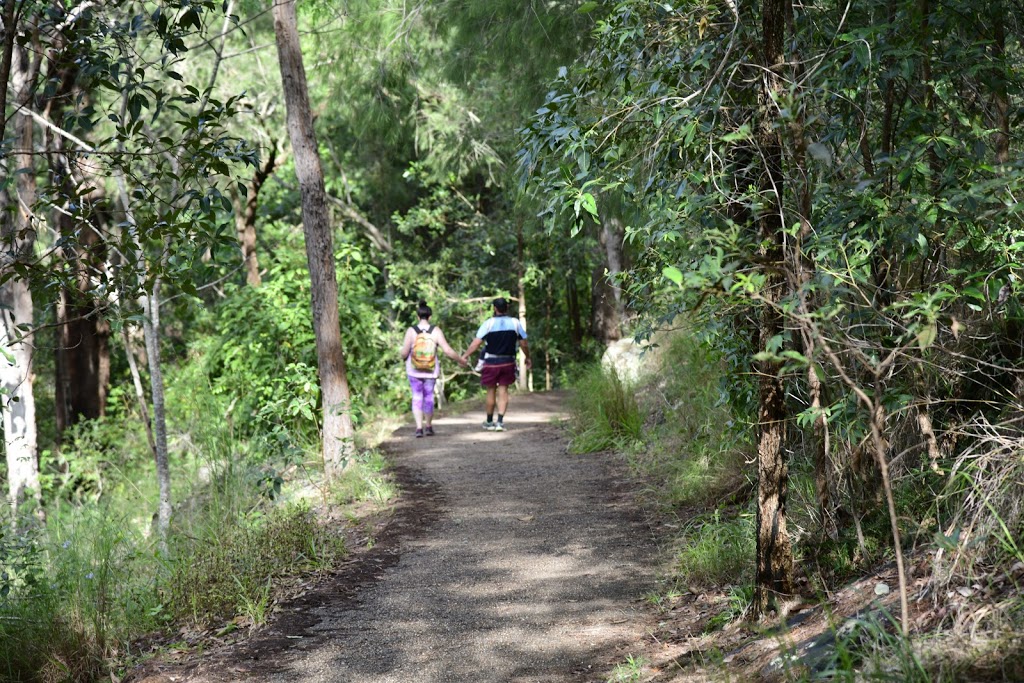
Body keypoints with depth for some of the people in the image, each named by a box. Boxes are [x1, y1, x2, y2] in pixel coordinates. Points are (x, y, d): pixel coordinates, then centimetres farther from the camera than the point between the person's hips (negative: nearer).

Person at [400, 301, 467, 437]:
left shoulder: (411, 331, -11)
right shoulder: (436, 331, -10)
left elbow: (404, 353, -12)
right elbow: (448, 351, -12)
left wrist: (404, 359, 12)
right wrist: (461, 360, 3)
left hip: (414, 371, -1)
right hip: (431, 371, 1)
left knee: (417, 397, 8)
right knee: (429, 397, 15)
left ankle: (419, 427, -3)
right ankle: (428, 427, 28)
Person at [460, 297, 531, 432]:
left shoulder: (489, 323, -9)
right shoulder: (515, 323, -1)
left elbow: (476, 342, -11)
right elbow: (524, 344, 4)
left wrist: (465, 356, -2)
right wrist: (528, 358, 19)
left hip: (491, 363, -2)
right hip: (508, 362, 2)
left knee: (491, 391, 10)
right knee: (503, 391, 7)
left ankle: (489, 422, 22)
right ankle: (500, 421, -3)